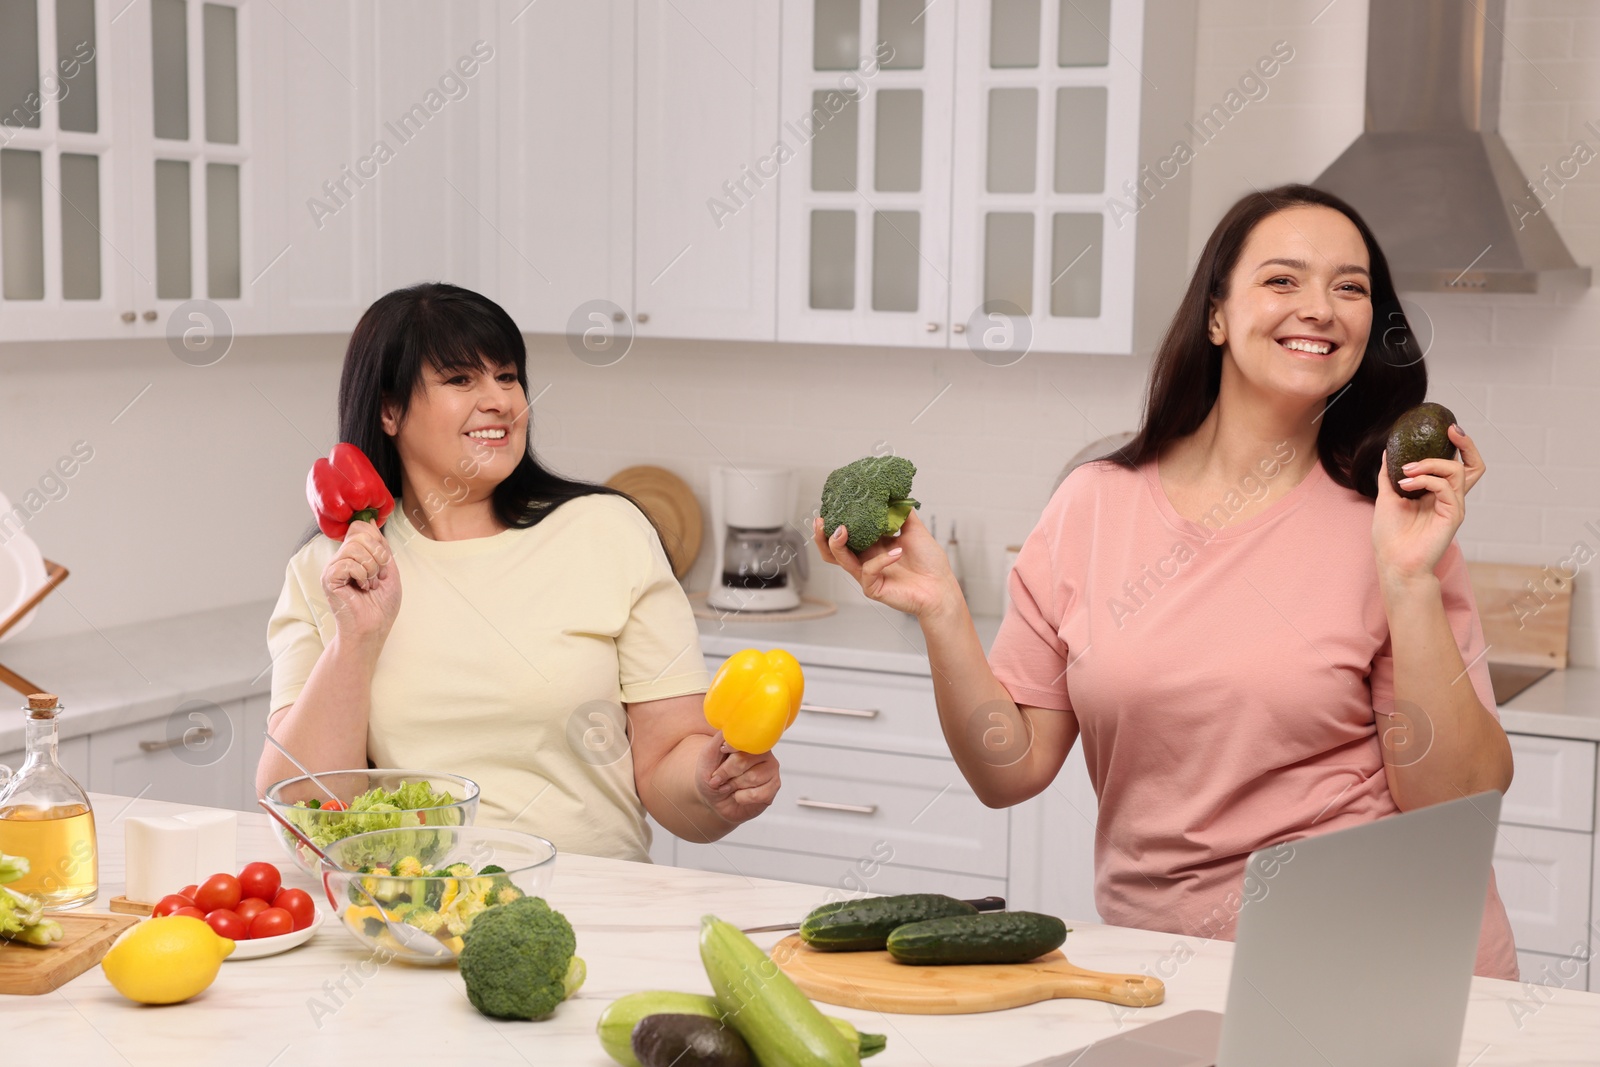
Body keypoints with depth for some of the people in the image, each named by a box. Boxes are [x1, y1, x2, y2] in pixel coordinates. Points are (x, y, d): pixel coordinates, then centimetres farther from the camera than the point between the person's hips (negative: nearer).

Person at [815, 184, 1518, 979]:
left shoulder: (1388, 520, -2)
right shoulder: (1093, 508, 3)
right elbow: (1012, 771, 4)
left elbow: (1456, 806, -7)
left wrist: (1412, 583, -14)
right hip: (1158, 965, 0)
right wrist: (941, 614, -9)